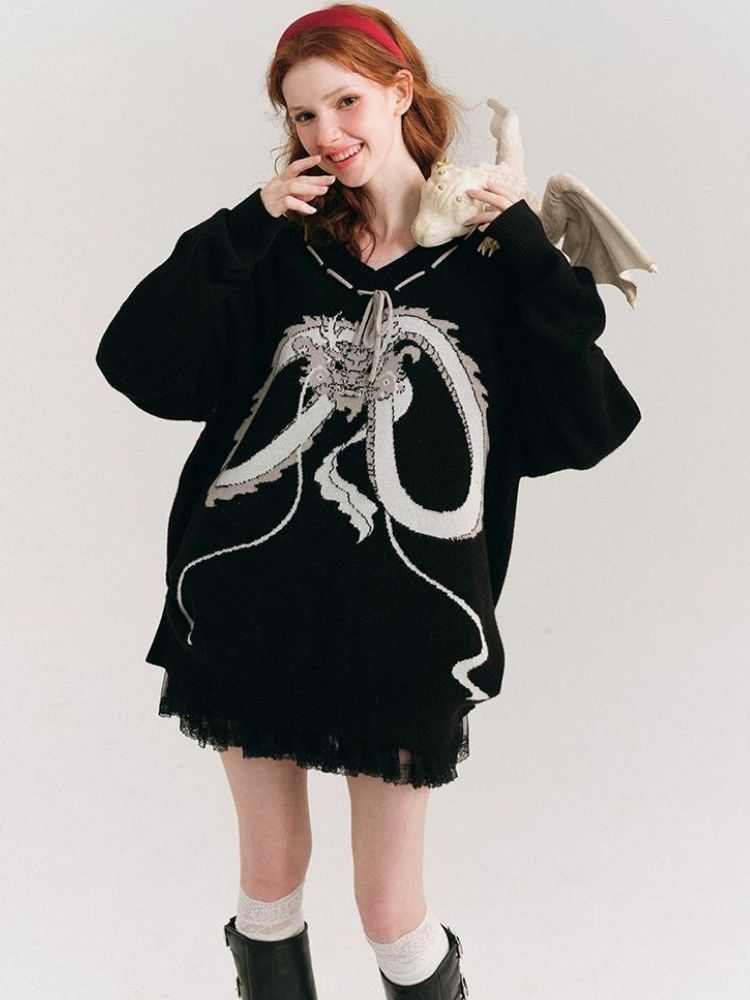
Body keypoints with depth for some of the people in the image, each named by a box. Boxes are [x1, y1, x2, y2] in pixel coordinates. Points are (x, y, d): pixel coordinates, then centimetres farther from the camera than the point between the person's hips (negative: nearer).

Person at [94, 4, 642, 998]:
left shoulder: (487, 258, 1)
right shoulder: (282, 250, 5)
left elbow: (584, 428, -7)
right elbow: (140, 363, -6)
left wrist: (530, 255, -11)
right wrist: (247, 226, -9)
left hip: (402, 632, -2)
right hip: (254, 608, 2)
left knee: (392, 914, 5)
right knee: (271, 879, 15)